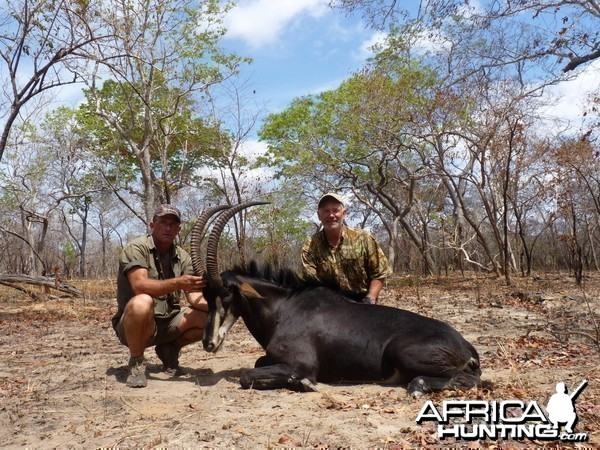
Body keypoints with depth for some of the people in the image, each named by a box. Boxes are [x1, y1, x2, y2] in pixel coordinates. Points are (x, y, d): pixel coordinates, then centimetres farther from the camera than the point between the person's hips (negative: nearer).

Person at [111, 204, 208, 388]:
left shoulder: (182, 257, 3)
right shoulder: (136, 248, -12)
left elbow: (194, 296, -6)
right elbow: (140, 286, -29)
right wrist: (177, 283, -42)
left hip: (168, 322, 5)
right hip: (132, 325, -5)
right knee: (142, 303, -38)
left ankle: (169, 349, 9)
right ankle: (136, 363, -13)